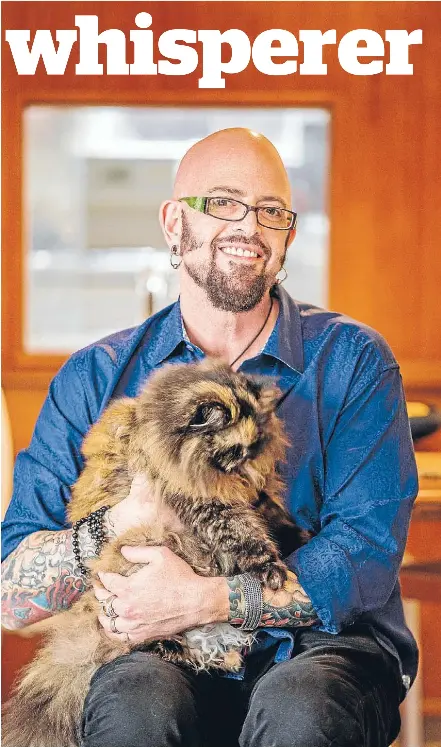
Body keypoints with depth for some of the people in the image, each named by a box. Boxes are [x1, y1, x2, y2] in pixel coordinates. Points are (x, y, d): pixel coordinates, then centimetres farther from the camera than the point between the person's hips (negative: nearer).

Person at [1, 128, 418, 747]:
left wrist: (204, 600, -18)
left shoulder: (353, 362, 6)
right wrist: (119, 523, -19)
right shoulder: (95, 378, 8)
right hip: (161, 657, 1)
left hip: (324, 648, 0)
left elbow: (368, 553, -7)